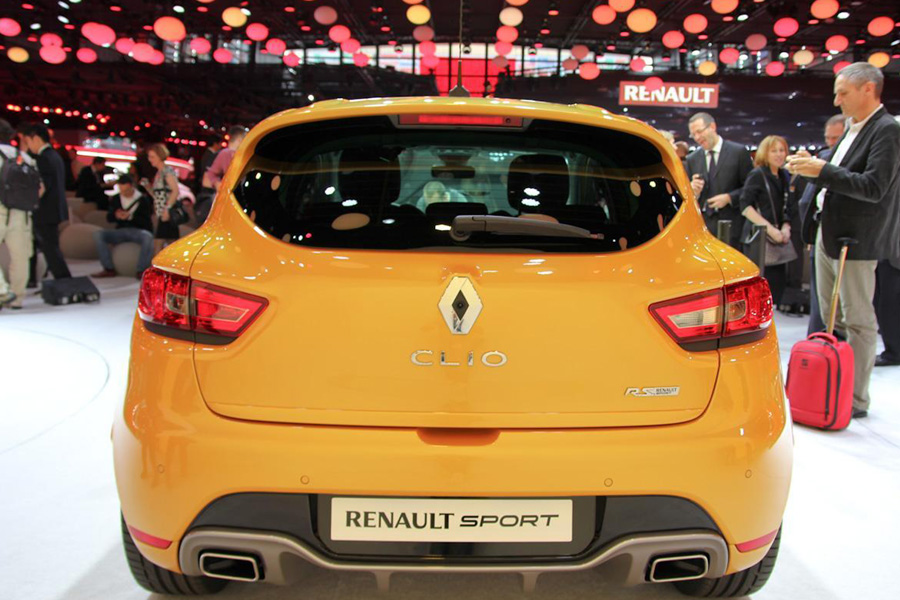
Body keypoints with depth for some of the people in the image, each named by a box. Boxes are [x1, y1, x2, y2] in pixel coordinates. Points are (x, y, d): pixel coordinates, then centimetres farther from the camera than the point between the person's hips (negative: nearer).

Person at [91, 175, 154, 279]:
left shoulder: (142, 199, -4)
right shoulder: (116, 199, 9)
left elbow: (146, 221, -9)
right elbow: (109, 218, 10)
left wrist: (130, 217, -24)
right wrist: (116, 216, -13)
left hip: (138, 231, -4)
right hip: (121, 231, 5)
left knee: (148, 237, -40)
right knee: (98, 234, -20)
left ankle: (142, 271, -32)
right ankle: (109, 269, -18)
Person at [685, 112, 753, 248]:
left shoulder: (738, 152, 2)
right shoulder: (692, 159, 12)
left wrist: (729, 198, -12)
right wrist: (693, 191, -7)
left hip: (731, 226, -3)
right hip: (702, 226, 3)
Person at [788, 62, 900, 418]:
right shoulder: (853, 128, 14)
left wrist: (822, 170, -23)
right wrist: (813, 169, 3)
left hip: (856, 238, -9)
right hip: (829, 232, 9)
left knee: (858, 320, -1)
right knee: (830, 316, 15)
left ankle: (856, 400, 8)